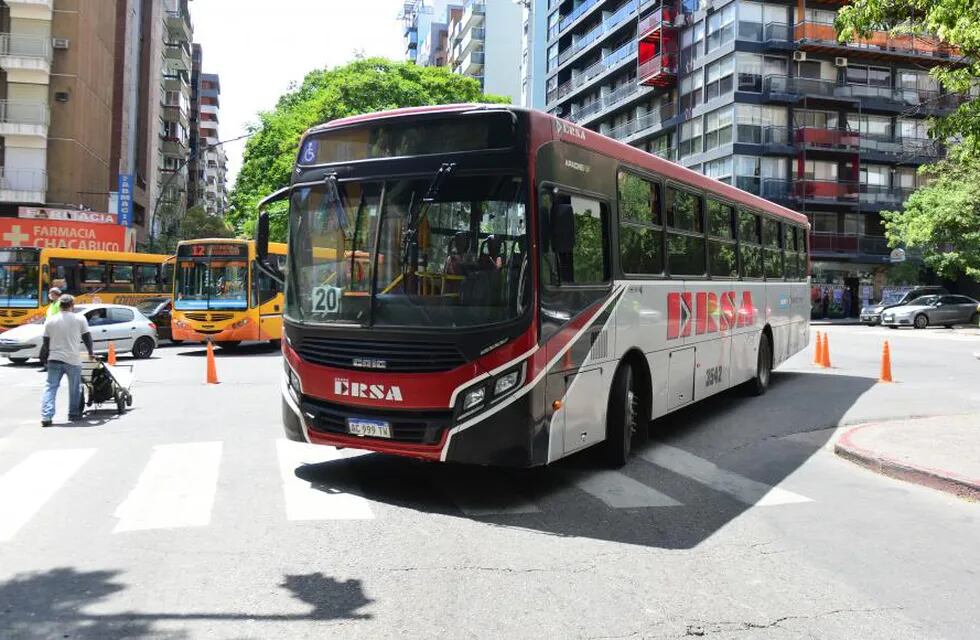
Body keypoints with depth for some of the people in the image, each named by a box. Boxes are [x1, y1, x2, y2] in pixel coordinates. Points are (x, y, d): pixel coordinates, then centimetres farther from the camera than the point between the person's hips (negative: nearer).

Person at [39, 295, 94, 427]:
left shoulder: (50, 320, 4)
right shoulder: (80, 319, -2)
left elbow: (46, 343, 6)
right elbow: (87, 337, 5)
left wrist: (43, 358, 18)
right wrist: (90, 353, 19)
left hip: (54, 360, 2)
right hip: (73, 360, -2)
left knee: (50, 387, 4)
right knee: (75, 389, 13)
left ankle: (46, 416, -7)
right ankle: (74, 414, 20)